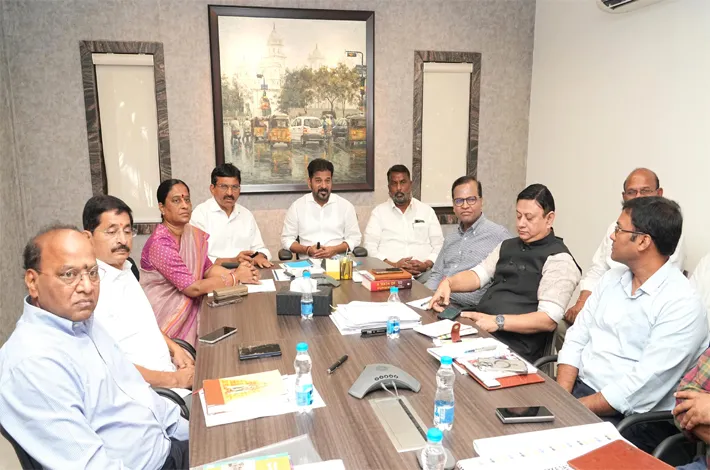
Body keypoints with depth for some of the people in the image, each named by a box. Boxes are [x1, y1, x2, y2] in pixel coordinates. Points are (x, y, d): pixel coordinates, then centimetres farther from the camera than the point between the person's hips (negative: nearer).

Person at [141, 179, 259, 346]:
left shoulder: (193, 233, 2)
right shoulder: (159, 244, -23)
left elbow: (208, 268, 4)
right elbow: (193, 288, -24)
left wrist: (235, 272, -15)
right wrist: (235, 277, -18)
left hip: (189, 308, 7)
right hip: (165, 318, -7)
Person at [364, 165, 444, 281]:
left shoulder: (427, 211, 15)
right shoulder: (379, 212, 11)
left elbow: (439, 245, 11)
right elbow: (370, 247, 2)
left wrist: (426, 264, -9)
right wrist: (393, 265, -13)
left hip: (423, 272, 2)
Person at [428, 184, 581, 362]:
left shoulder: (558, 259, -7)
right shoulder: (507, 246, 18)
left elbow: (549, 319, -15)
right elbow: (478, 275, 12)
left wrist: (498, 321, -25)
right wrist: (448, 282, -9)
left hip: (515, 349, -7)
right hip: (480, 330, 7)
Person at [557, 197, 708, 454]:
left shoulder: (682, 304, -16)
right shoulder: (612, 278, 7)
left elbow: (642, 387, -21)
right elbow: (576, 339, 5)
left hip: (632, 417, -6)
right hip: (579, 388, 6)